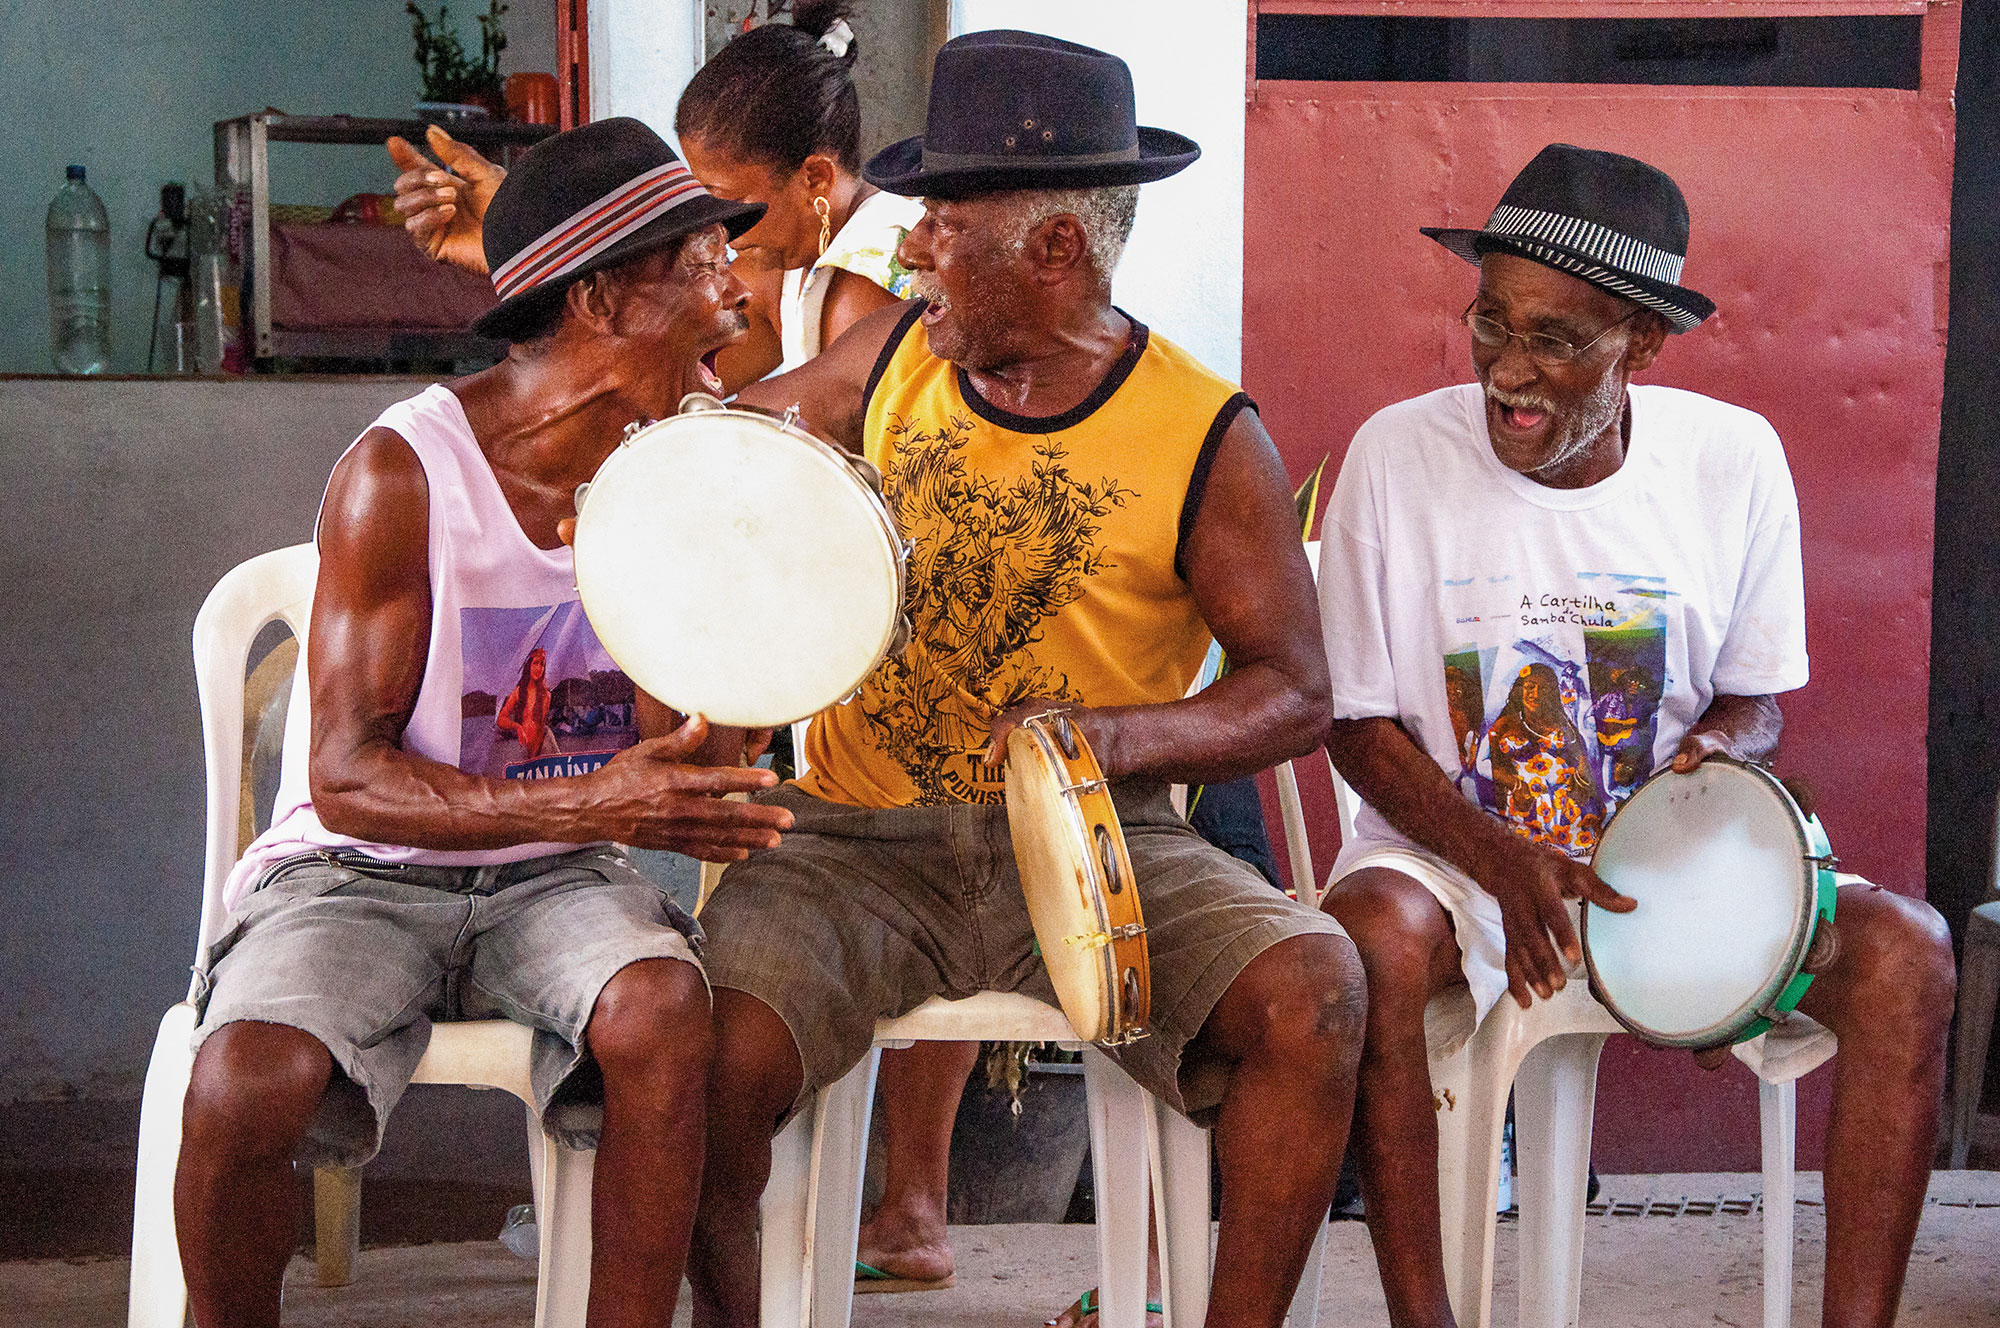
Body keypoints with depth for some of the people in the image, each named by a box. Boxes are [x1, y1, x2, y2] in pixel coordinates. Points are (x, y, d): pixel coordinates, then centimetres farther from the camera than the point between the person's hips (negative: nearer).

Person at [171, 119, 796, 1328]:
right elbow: (346, 778, -18)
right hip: (363, 870, -3)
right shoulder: (403, 475, -15)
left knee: (664, 1006, -31)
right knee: (248, 1084, -32)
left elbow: (706, 765, 4)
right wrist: (583, 803, -30)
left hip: (556, 877, 3)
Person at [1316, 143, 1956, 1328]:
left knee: (1905, 949, -22)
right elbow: (1360, 723, -4)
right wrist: (1504, 865, -20)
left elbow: (1756, 698, 9)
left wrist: (1710, 755, -17)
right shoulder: (1398, 455, -9)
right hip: (1451, 846, -2)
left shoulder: (1733, 460, -4)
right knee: (1371, 935, -36)